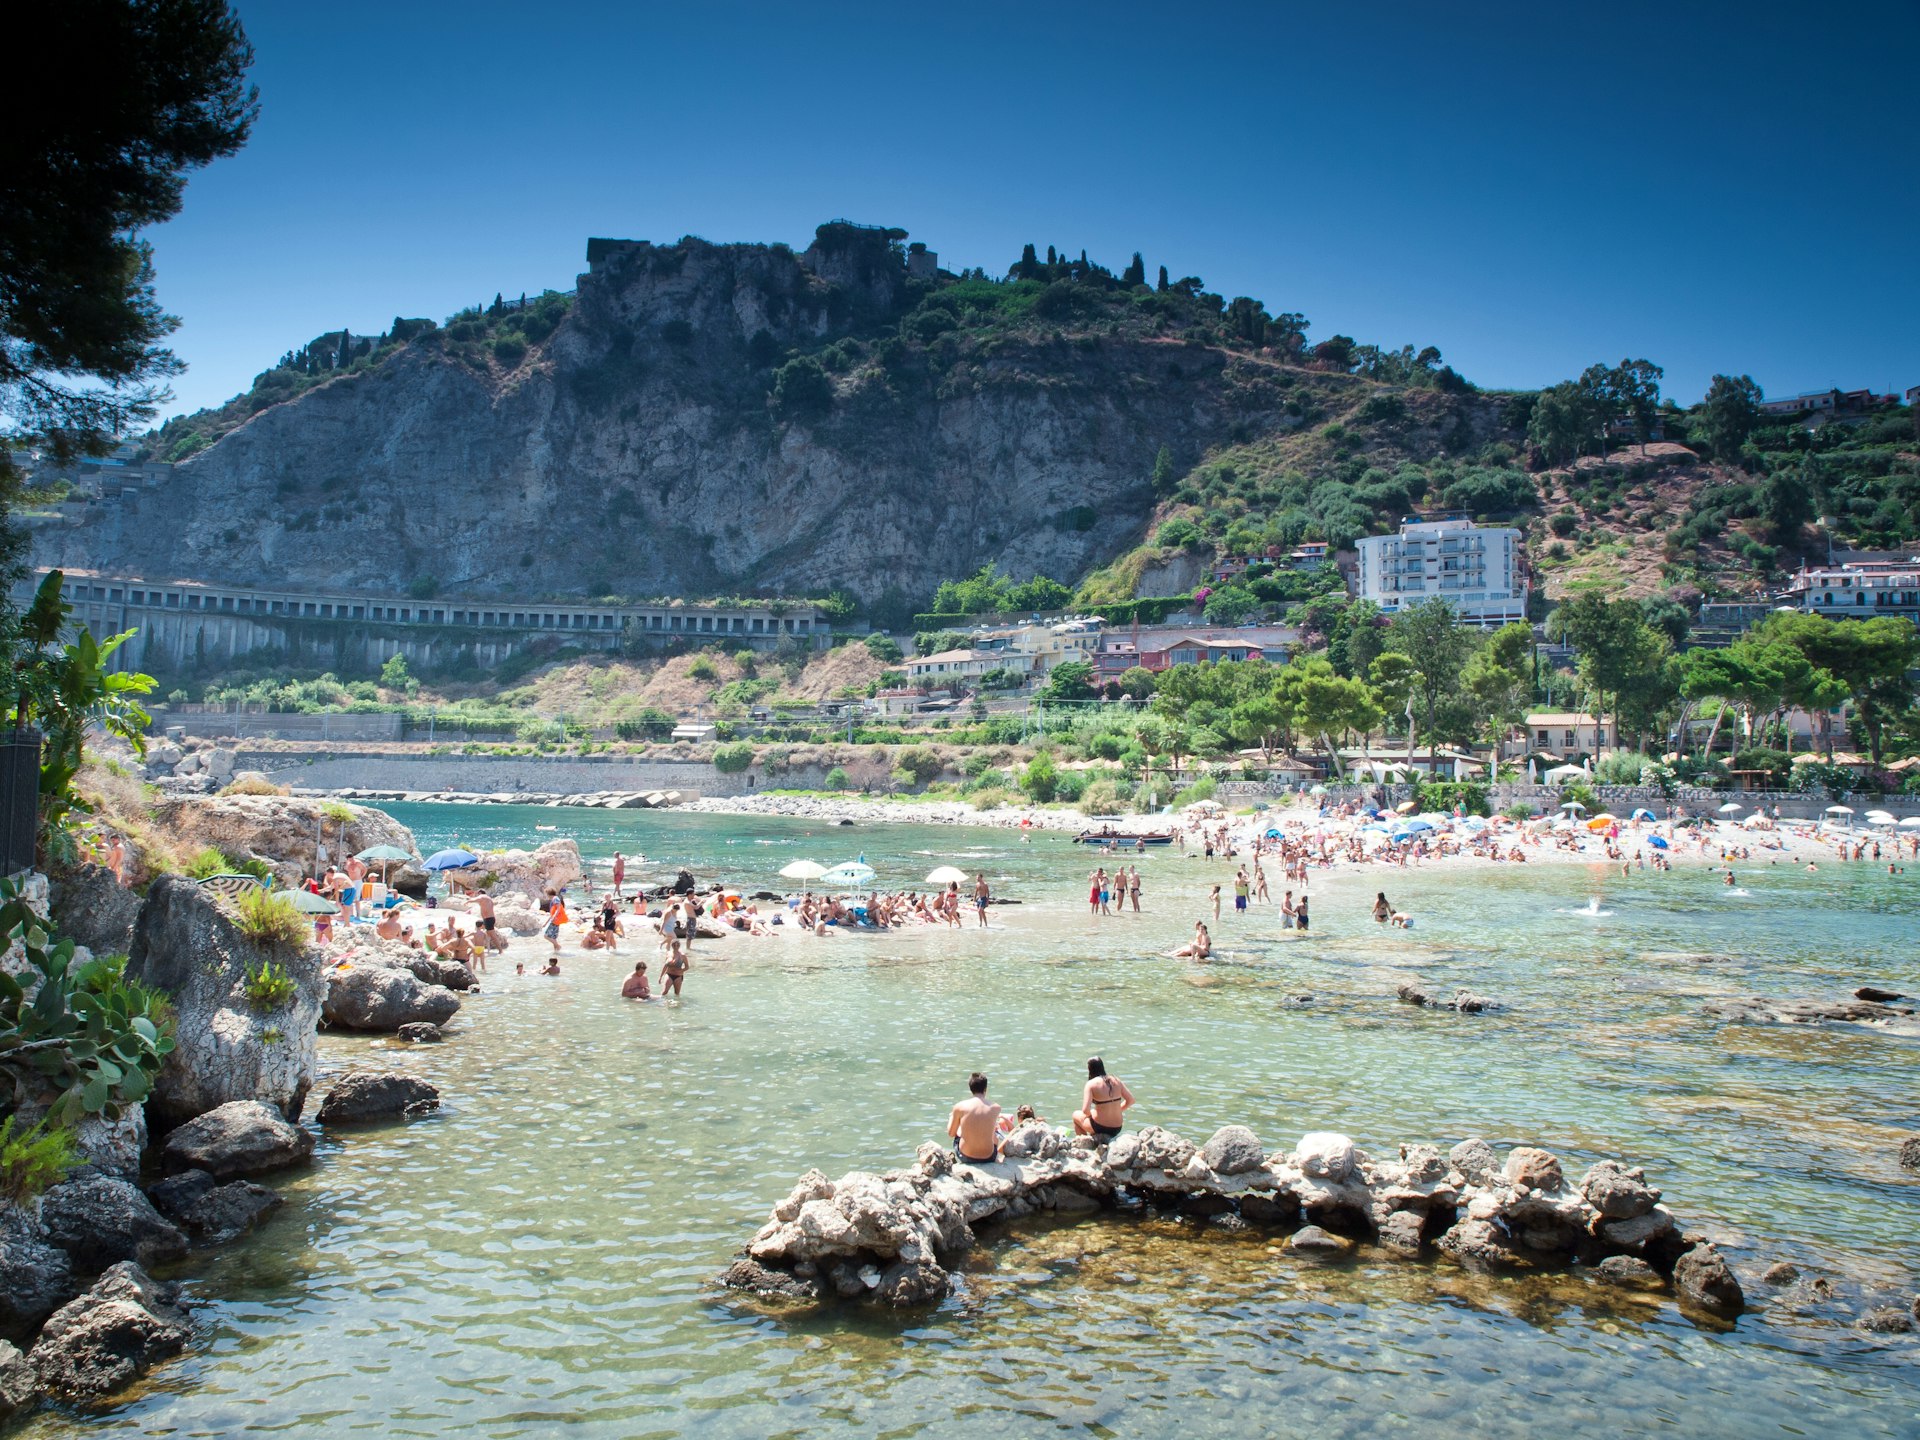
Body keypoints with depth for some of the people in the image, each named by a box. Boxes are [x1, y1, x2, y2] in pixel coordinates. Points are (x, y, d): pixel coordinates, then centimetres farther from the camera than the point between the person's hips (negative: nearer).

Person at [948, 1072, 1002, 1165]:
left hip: (965, 1157, -1)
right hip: (988, 1157, 1)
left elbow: (951, 1133, 3)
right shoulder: (995, 1108, -10)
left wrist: (951, 1117, 23)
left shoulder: (960, 1107, -13)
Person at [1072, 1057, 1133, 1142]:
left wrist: (1090, 1114, 1)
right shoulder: (1116, 1081, 1)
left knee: (1076, 1115, 24)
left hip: (1099, 1128, -5)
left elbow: (1085, 1110, -21)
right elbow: (1131, 1100, 6)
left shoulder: (1091, 1084, -13)